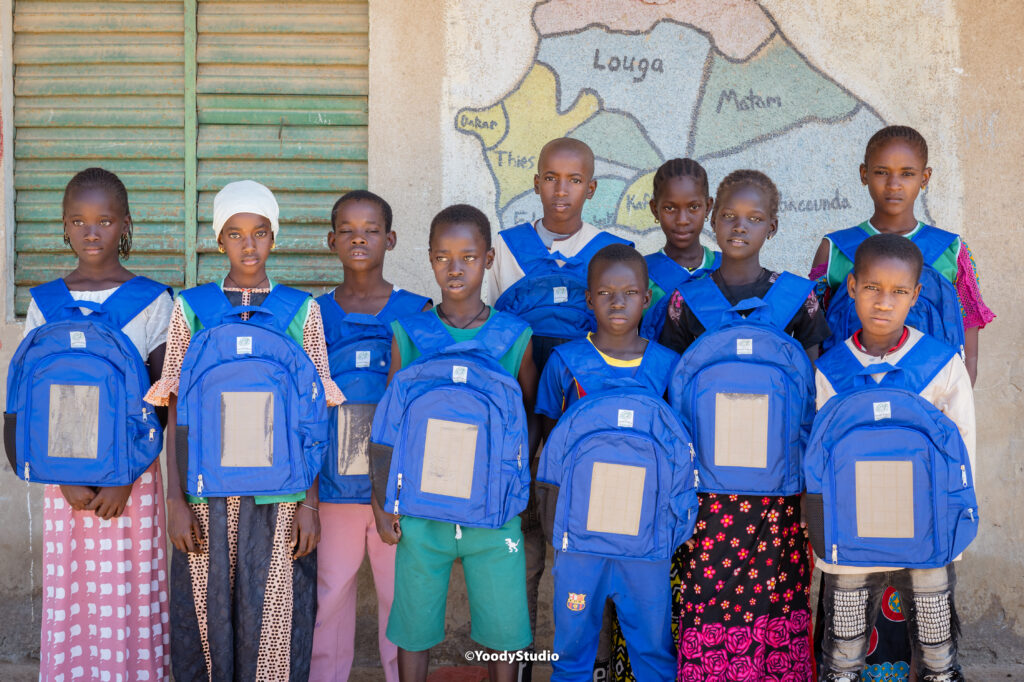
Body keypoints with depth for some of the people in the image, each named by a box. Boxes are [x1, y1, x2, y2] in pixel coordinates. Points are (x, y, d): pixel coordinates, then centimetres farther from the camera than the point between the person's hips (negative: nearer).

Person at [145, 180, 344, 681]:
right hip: (208, 494, 1)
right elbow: (176, 411, 4)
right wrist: (175, 500, -3)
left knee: (273, 620, 1)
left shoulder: (302, 311, 5)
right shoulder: (190, 308, 5)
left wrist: (309, 503, -2)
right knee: (206, 616, 5)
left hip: (279, 494, 0)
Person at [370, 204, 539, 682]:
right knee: (413, 628, 10)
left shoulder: (514, 337, -2)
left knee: (503, 630, 6)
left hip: (493, 514, 0)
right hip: (421, 511, 0)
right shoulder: (409, 334, 0)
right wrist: (381, 505, 4)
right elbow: (389, 426, 5)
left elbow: (530, 418, 10)